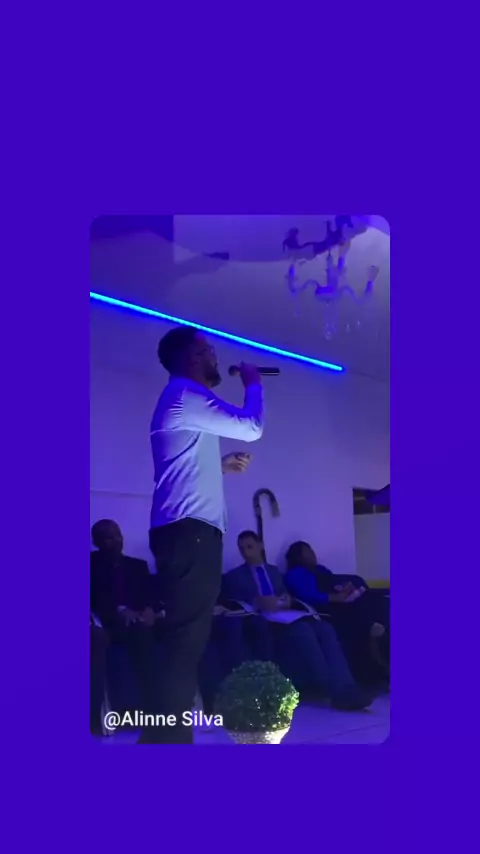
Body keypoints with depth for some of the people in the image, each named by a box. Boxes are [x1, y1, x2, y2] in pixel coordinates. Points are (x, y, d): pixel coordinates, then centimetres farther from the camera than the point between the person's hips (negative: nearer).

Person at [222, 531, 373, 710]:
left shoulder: (274, 571, 31)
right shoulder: (234, 576, 16)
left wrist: (287, 601, -2)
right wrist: (257, 603, -13)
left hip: (285, 614, 5)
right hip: (264, 619, -5)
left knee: (325, 629, -28)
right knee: (303, 631, -37)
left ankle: (344, 689, -43)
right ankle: (333, 690, -42)